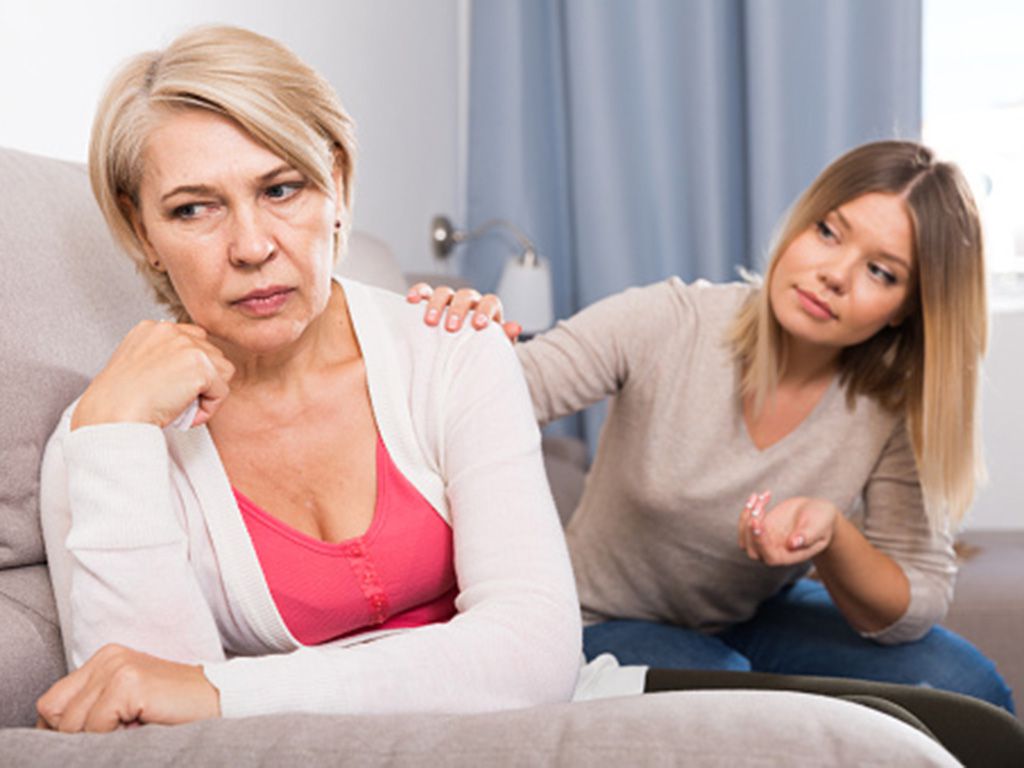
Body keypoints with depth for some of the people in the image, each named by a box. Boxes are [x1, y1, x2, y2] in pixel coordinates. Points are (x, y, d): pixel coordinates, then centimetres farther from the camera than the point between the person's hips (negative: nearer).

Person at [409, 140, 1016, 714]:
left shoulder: (897, 408, -16)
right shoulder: (668, 325, -23)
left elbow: (916, 606, -14)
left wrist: (833, 534, -35)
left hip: (762, 615, 3)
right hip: (613, 624, -3)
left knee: (968, 692, -15)